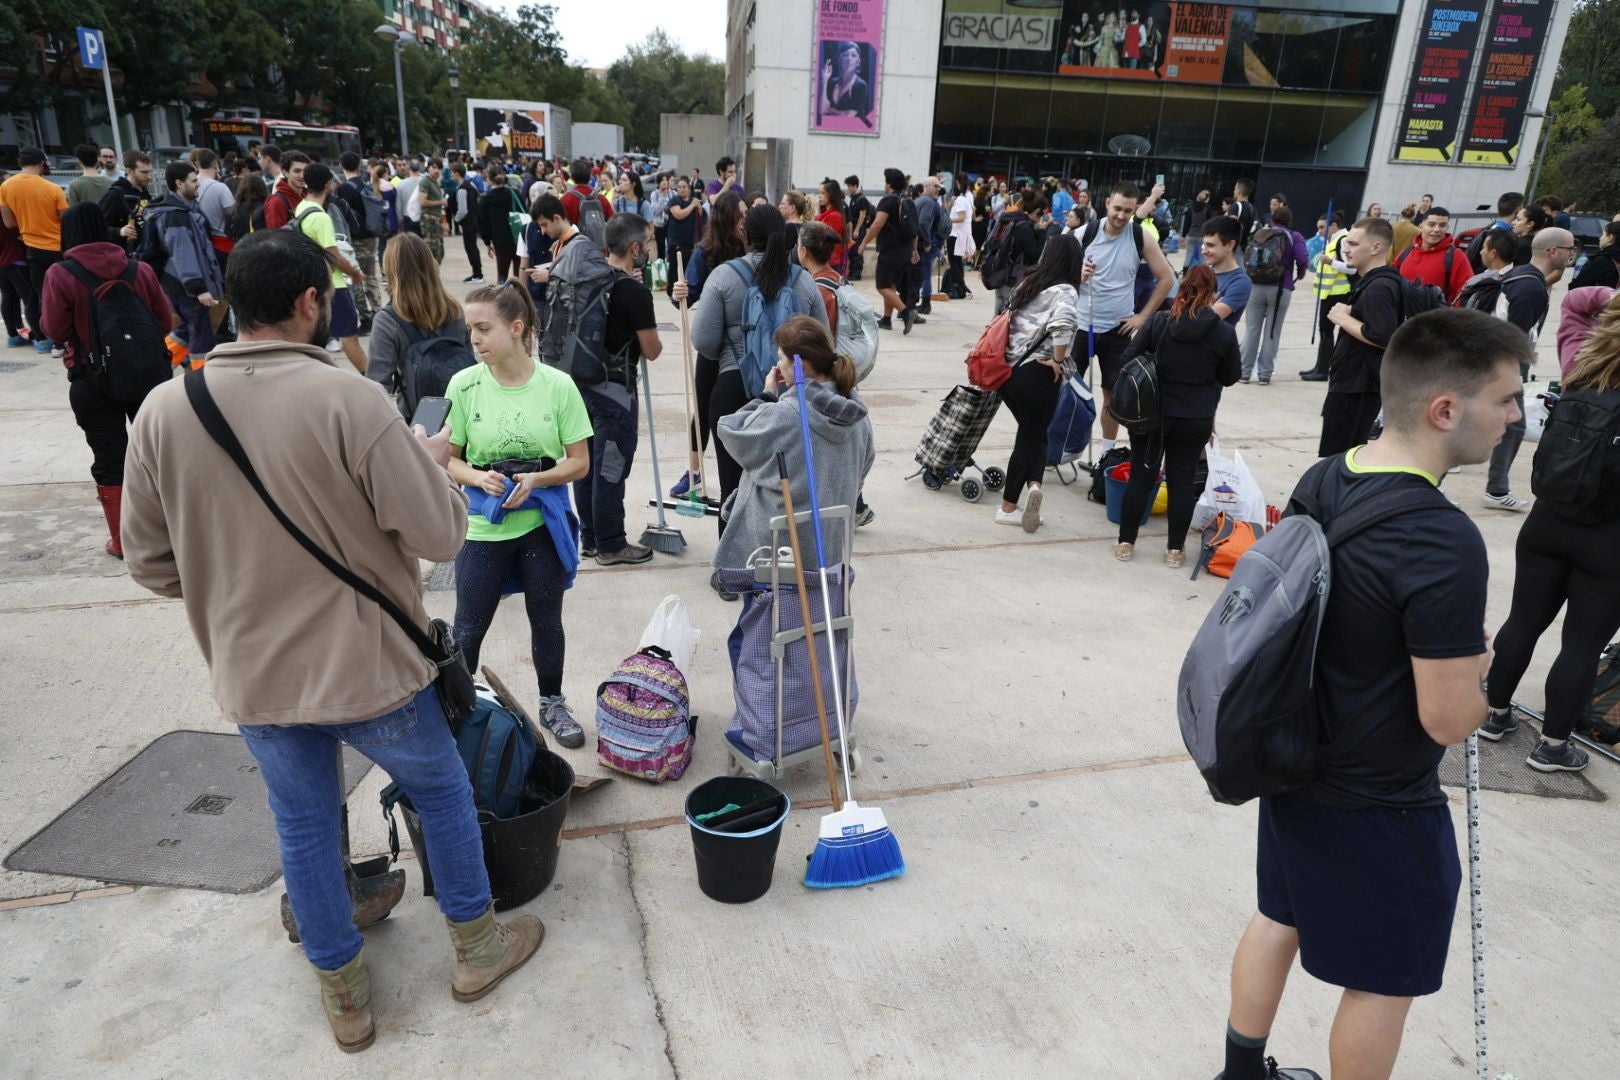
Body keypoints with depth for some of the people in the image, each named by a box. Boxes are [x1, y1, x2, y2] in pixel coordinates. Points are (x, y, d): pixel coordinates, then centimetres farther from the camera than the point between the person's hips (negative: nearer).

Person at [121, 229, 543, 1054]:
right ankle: (477, 947, 37)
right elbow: (440, 535, -19)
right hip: (364, 663, -4)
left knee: (304, 830, 20)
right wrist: (427, 459, 0)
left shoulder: (162, 411, -6)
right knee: (441, 787, 20)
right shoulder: (350, 402, -21)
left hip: (250, 674, 4)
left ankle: (344, 995, 39)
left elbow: (150, 562, 2)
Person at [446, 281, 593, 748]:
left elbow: (579, 463, -5)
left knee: (547, 620, 16)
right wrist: (478, 478, -22)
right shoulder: (465, 385, -10)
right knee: (469, 629, 10)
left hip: (542, 523, 1)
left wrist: (537, 480, -22)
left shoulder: (558, 385, -11)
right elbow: (447, 459, -2)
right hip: (483, 529, 0)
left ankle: (553, 704, 35)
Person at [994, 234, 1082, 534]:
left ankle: (1031, 484, 6)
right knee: (1031, 436, 7)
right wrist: (1058, 360, -15)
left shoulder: (1028, 283, 11)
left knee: (1031, 432, 19)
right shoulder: (1065, 292, -10)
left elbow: (1009, 316, 20)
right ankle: (1008, 508, 4)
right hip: (1037, 375, -6)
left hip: (1008, 370, 6)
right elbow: (1062, 325, -28)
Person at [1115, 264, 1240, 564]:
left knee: (1141, 476, 9)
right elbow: (1230, 377, 4)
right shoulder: (1224, 332, -7)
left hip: (1151, 413, 0)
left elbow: (1129, 359, -7)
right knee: (1182, 480, 9)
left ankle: (1126, 542, 14)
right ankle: (1175, 549, 15)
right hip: (1196, 420, 0)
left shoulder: (1158, 322, -10)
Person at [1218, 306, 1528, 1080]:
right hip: (1379, 806, -8)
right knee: (1384, 982, 16)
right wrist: (1473, 668, -4)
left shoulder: (1321, 480, -5)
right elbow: (1448, 720, -25)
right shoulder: (1444, 543, -30)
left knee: (1277, 920, 25)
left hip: (1297, 761, 8)